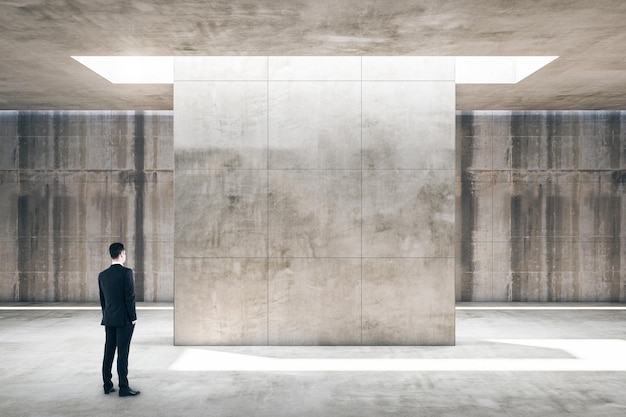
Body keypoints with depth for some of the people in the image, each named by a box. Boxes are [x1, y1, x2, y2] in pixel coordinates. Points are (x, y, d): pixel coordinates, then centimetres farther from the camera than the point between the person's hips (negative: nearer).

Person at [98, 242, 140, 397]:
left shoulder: (102, 275, 6)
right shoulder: (126, 272, -14)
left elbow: (102, 299, 12)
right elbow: (130, 297, -16)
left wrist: (107, 316, 19)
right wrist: (133, 317, -8)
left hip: (109, 320, 6)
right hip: (124, 319, -6)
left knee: (108, 352, 11)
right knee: (123, 353, -3)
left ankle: (107, 385, 18)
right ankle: (123, 387, 1)